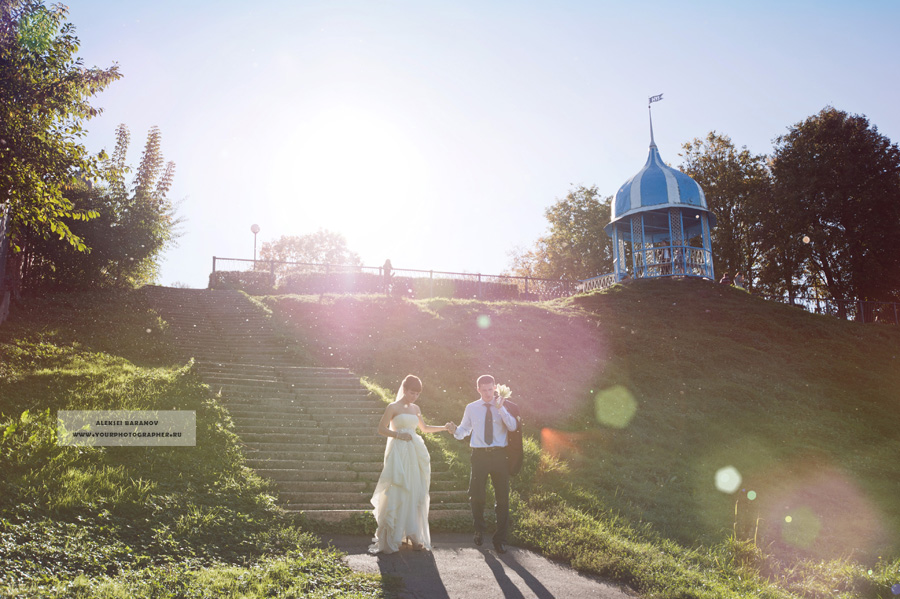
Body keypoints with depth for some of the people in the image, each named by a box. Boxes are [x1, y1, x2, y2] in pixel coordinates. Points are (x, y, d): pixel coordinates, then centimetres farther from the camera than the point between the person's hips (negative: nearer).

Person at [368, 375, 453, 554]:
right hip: (398, 453, -6)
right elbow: (381, 429, -3)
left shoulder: (415, 409, 15)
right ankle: (390, 539, 0)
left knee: (415, 493, 5)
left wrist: (444, 428, 17)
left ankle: (413, 535, 12)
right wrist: (398, 435, -15)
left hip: (415, 453, 6)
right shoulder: (393, 407, -2)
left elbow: (424, 428, 27)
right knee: (396, 494, -8)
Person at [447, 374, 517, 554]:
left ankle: (500, 539, 16)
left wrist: (500, 409, -21)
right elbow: (464, 430, 12)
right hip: (479, 455, 1)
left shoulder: (503, 406, 4)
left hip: (499, 455, 0)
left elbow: (513, 427, -10)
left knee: (502, 497, 3)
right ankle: (480, 530, 27)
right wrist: (455, 431, -10)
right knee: (476, 495, -1)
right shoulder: (471, 408, 9)